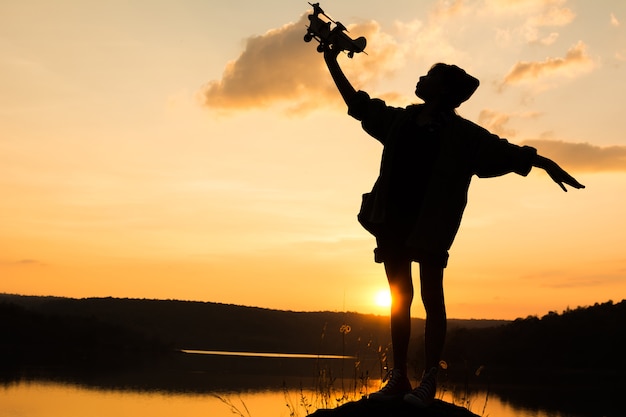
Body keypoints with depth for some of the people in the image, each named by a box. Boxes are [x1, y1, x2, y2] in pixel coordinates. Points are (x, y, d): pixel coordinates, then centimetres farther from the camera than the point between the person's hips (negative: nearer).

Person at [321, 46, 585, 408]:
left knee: (431, 298, -2)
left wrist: (547, 164, -11)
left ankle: (429, 381, 1)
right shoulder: (400, 120, 13)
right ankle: (399, 378, 13)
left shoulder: (459, 133, 0)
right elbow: (357, 103, 20)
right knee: (399, 298, 7)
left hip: (431, 225, -5)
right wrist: (332, 63, 19)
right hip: (393, 221, 5)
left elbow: (503, 150, -2)